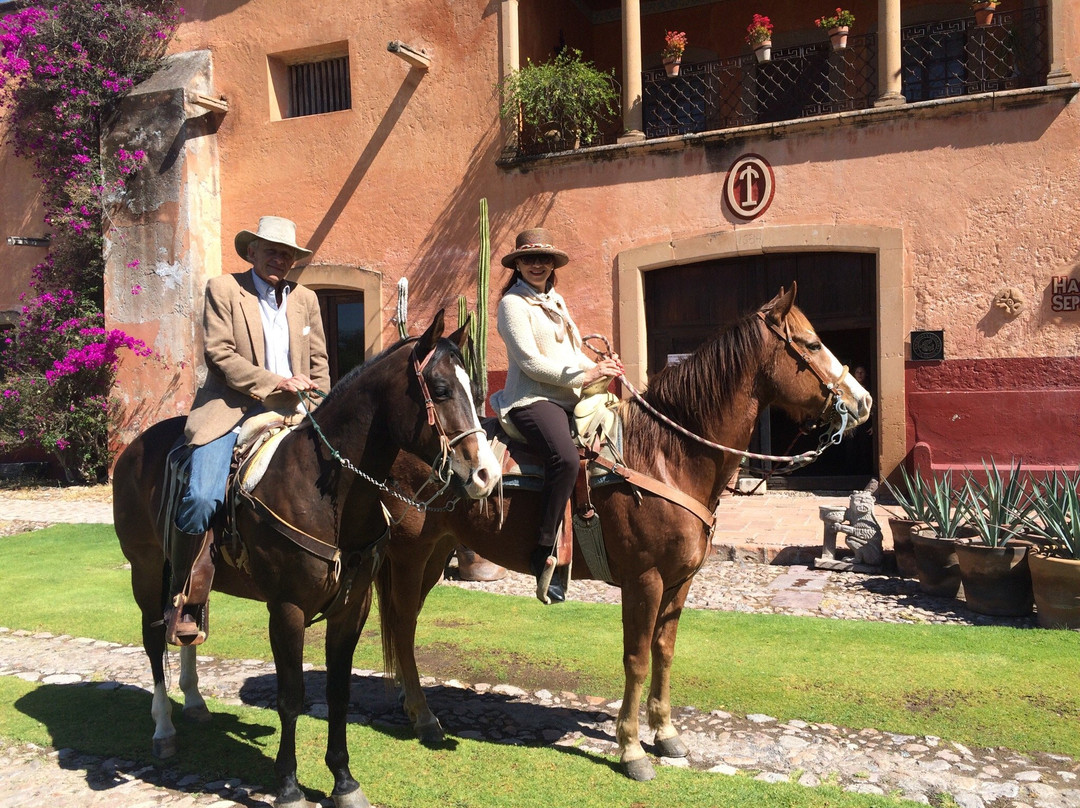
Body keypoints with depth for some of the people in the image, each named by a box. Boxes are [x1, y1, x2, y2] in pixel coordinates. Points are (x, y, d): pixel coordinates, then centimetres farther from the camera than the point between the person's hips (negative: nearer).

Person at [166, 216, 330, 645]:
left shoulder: (306, 299, 18)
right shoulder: (222, 289, 5)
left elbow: (319, 365, 20)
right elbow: (221, 354, -6)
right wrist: (277, 383, -13)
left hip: (290, 412, 5)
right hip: (231, 408, -4)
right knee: (201, 497, -23)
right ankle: (185, 599, -4)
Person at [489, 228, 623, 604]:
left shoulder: (557, 301, 22)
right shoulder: (513, 303, -1)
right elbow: (530, 362, -11)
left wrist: (599, 367, 3)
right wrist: (584, 375, -12)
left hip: (570, 399, 9)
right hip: (532, 400, -8)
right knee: (565, 458, -34)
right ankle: (544, 553, -26)